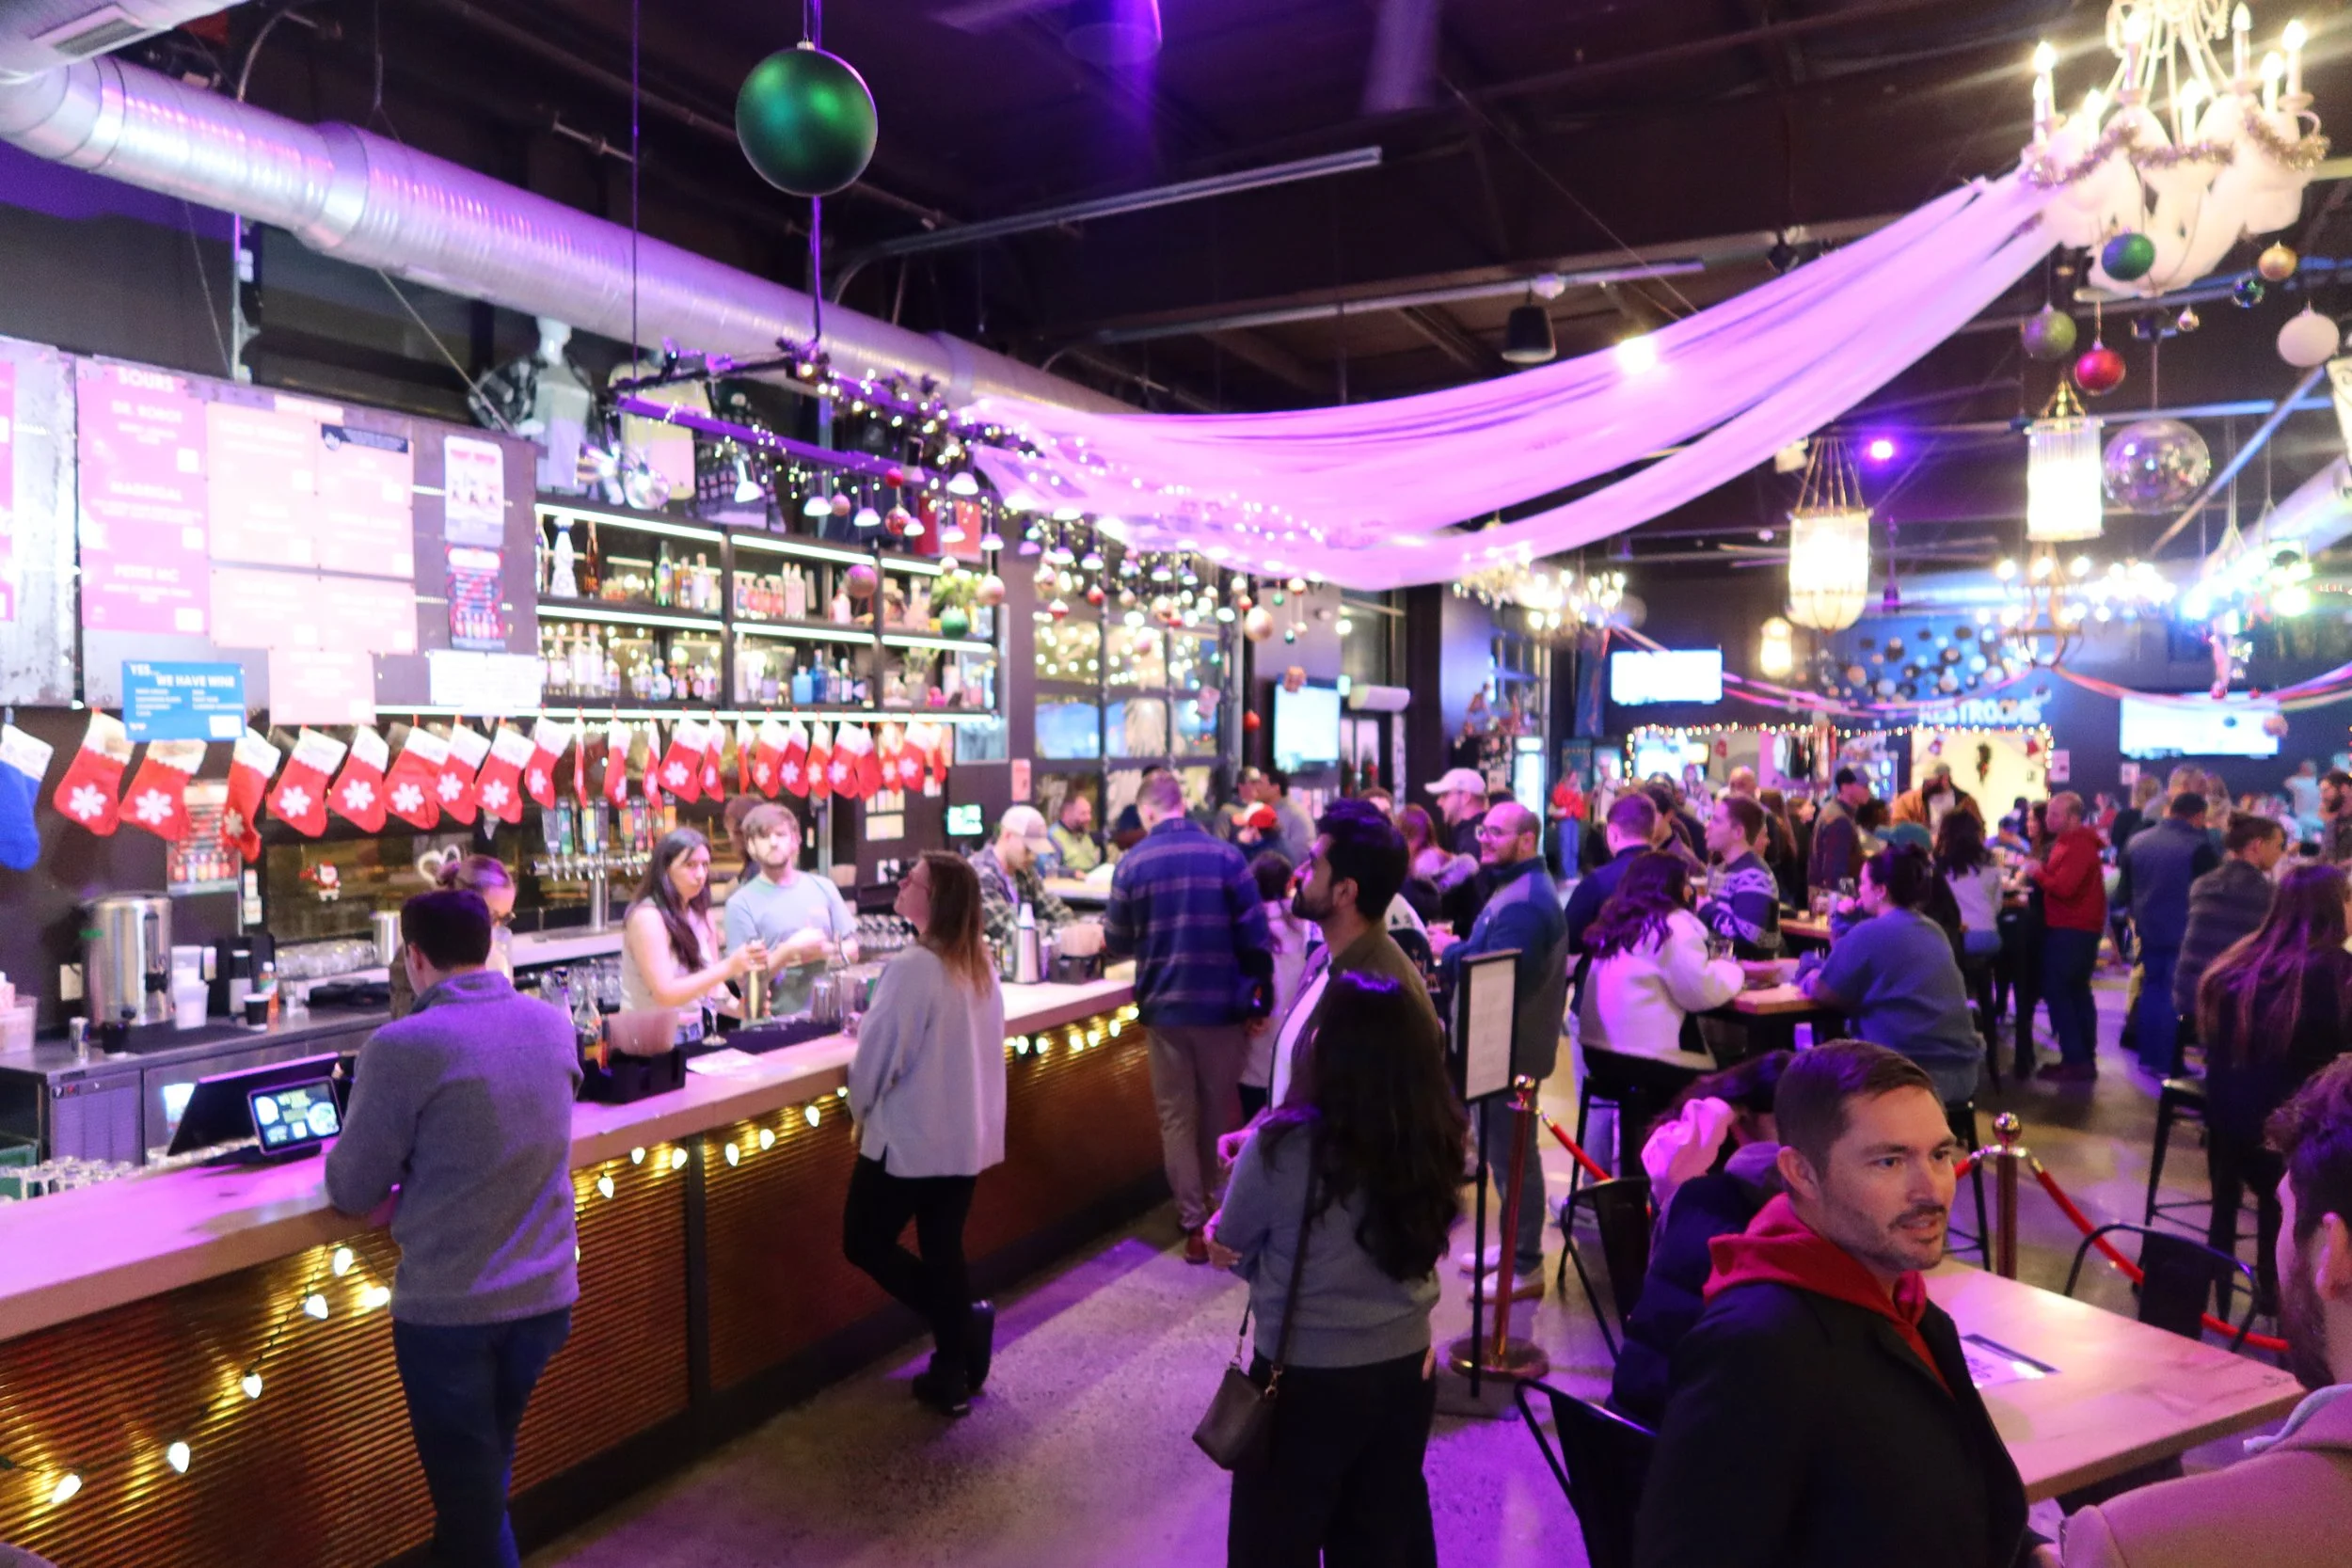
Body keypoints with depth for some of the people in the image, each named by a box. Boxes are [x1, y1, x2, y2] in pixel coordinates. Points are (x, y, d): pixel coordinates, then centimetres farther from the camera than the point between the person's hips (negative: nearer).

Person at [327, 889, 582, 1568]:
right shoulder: (555, 1024, 0)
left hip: (447, 1307, -5)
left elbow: (354, 1192, -8)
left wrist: (338, 1162, 12)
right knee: (488, 1476, 26)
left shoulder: (402, 1045, -17)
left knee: (469, 1498, 13)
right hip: (546, 1292, 5)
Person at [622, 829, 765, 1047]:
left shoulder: (700, 914, 10)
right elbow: (664, 993, -19)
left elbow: (708, 980, 10)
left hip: (697, 1033, 7)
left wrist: (738, 1007, -9)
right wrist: (728, 967, -26)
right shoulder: (647, 917, -12)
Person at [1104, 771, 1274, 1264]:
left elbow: (1116, 944, 4)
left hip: (1163, 1006, 0)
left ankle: (1195, 1223, 8)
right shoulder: (1225, 855, -5)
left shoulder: (1132, 863, -4)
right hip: (1221, 1004, 1)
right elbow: (1255, 935, -6)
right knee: (1220, 1113, 16)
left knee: (1177, 1118, 10)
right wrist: (1259, 996, 5)